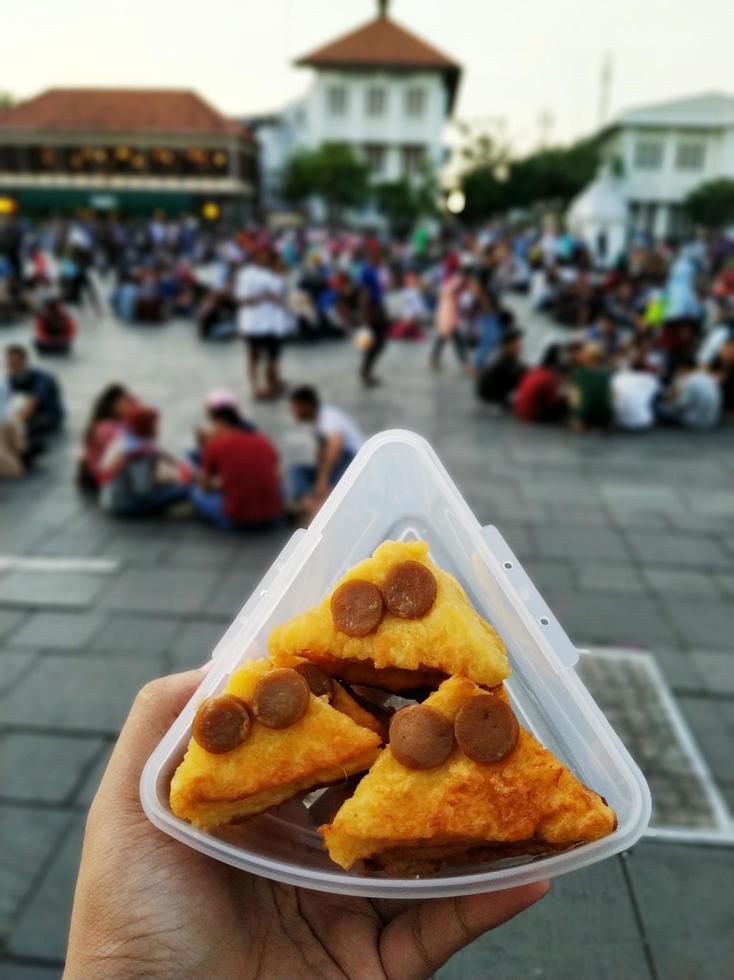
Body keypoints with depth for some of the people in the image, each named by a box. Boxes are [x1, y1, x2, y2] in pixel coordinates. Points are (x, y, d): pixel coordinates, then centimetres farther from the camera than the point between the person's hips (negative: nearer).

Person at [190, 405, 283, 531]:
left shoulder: (214, 443, -2)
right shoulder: (264, 440, 7)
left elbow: (205, 486, 7)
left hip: (236, 519, -2)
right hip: (273, 516, 3)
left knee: (197, 493, 21)